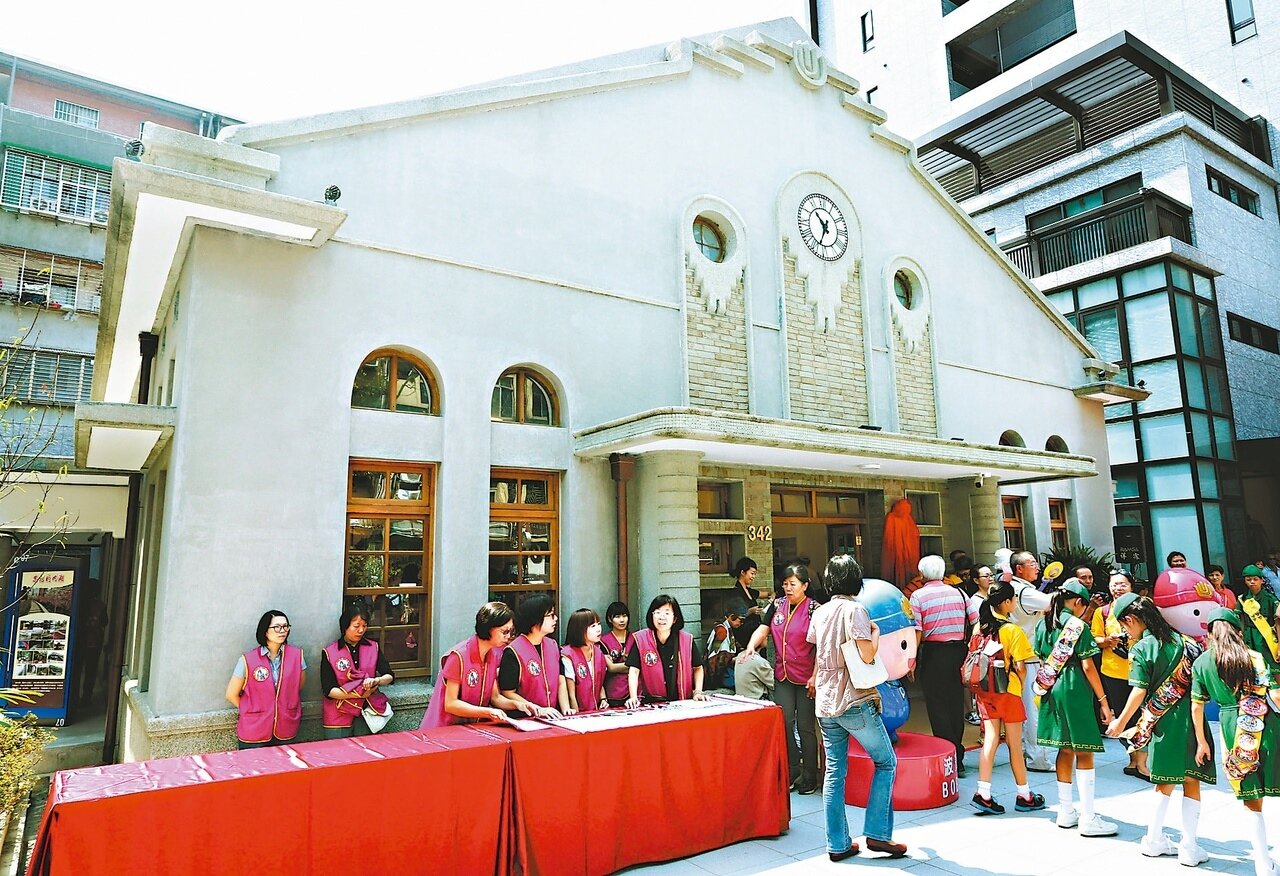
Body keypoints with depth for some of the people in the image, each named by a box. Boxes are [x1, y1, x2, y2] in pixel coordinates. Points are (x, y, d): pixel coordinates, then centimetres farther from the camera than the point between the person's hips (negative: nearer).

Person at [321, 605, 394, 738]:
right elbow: (328, 690, -9)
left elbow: (390, 677, 2)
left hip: (366, 713, 2)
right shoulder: (330, 652, -5)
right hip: (338, 716, -2)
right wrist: (358, 694, -19)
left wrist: (375, 681, -19)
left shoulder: (373, 648, 4)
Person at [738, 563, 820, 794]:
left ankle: (809, 778, 17)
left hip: (806, 679, -4)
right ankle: (792, 773, 20)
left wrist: (815, 677, -15)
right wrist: (750, 647, -15)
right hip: (782, 676, 5)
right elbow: (763, 629, 5)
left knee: (805, 727, 3)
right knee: (784, 724, 5)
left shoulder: (814, 609, -9)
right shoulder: (778, 605, 6)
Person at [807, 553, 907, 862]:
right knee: (886, 761, 9)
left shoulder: (820, 613, 10)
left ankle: (837, 845, 12)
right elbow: (867, 655, -19)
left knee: (834, 771, 9)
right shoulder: (854, 610, -11)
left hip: (825, 703, 6)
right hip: (855, 701, -6)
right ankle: (877, 833, 7)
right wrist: (875, 633, -1)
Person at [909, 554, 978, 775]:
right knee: (956, 703, 13)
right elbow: (977, 622, 4)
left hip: (933, 653, -4)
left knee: (938, 707, 3)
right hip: (958, 651, 5)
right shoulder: (958, 593, 6)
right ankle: (957, 759, 21)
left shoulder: (918, 596, -6)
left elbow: (917, 632, -12)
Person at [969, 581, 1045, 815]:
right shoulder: (1013, 630, -15)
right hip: (1007, 691, -5)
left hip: (984, 691, 5)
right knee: (1015, 744, 8)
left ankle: (983, 794, 2)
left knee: (990, 739, 7)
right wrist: (1021, 683, 3)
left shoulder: (980, 627, 2)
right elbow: (1020, 666, -15)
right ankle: (1024, 796, 22)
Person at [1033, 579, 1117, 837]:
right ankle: (1088, 819, 4)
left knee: (1065, 750, 15)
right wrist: (1103, 700, -6)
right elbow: (1087, 667, -12)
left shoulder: (1044, 624, 9)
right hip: (1074, 690, -7)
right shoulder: (1079, 626, -10)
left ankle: (1065, 812, 21)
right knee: (1084, 753, 0)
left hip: (1051, 691, 7)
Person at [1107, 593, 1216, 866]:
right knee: (1191, 781, 7)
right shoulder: (1180, 639, 5)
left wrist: (1121, 721, -1)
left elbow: (1140, 691, -10)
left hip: (1163, 720, -3)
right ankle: (1189, 847, 10)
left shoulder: (1141, 648, -8)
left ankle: (1154, 840, 19)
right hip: (1191, 717, 3)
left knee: (1165, 782, 10)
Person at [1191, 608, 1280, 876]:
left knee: (1251, 801, 11)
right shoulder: (1254, 657, -2)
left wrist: (1202, 742, 14)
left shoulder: (1201, 662, 3)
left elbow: (1196, 706, 5)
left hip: (1234, 731, 1)